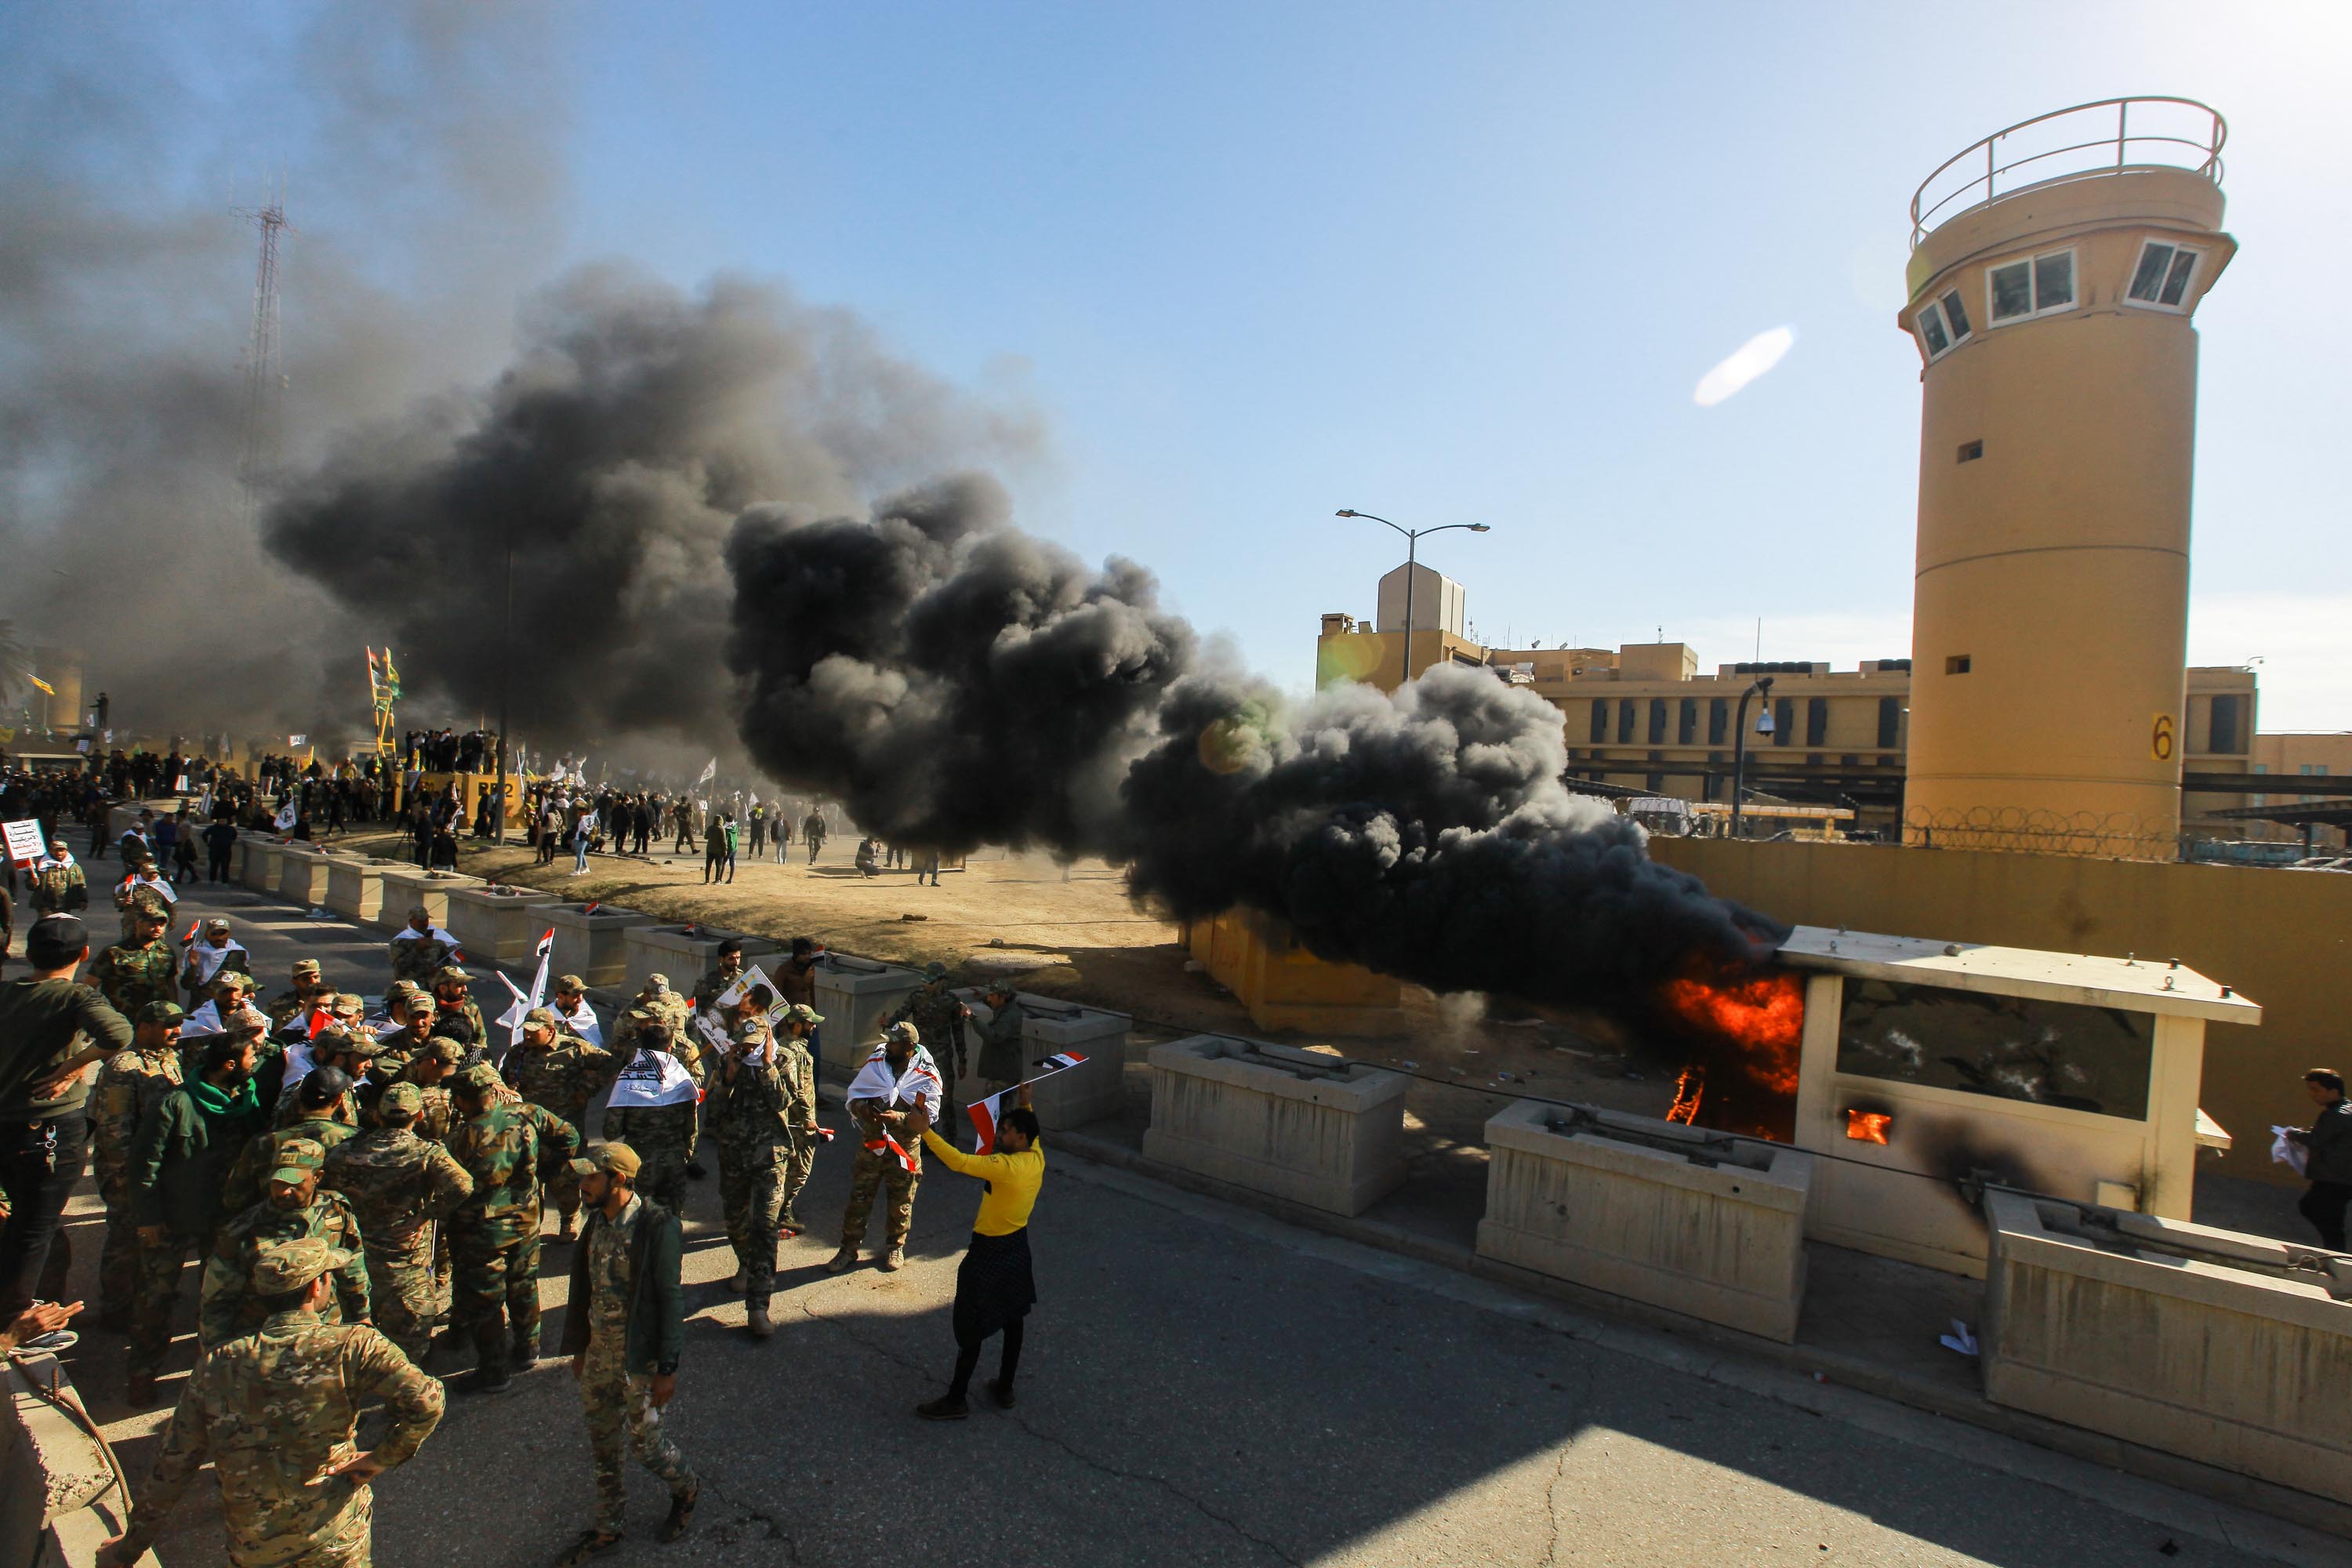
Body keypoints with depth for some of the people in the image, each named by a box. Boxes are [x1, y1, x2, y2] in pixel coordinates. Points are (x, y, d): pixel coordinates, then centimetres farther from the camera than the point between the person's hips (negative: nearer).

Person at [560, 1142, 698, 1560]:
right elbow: (587, 1288, 10)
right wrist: (580, 1348, 16)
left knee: (643, 1439, 7)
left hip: (641, 1355, -7)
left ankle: (686, 1491, 35)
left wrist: (667, 1368, -16)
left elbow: (670, 1298, -19)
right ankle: (608, 1527, 37)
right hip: (600, 1350, 7)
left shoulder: (657, 1226, -23)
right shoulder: (597, 1220, -1)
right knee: (602, 1442, 17)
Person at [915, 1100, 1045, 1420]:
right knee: (1013, 1319, 19)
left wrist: (924, 1131, -35)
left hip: (989, 1253, -8)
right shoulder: (1037, 1159, -6)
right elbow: (1032, 1133, 18)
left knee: (971, 1328, 6)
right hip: (1018, 1247, 8)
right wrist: (1026, 1106, 22)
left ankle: (956, 1400, 18)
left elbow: (958, 1161, -36)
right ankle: (1005, 1388, 34)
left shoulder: (1005, 1167, -30)